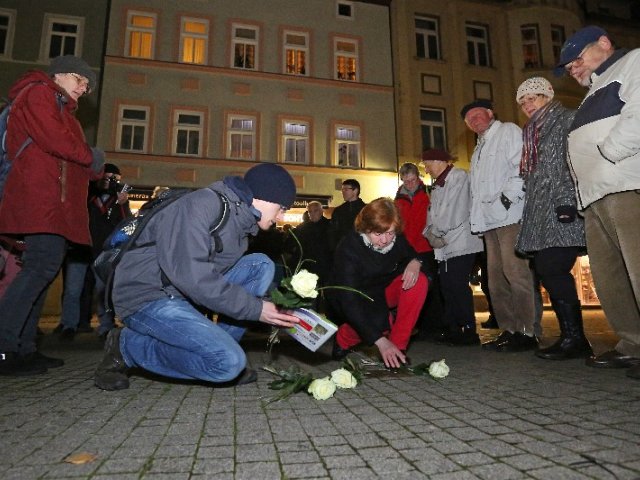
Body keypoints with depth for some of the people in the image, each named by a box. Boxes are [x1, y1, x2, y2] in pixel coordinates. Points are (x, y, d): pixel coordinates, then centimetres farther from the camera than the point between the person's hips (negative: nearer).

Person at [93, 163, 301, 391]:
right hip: (147, 297, -9)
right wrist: (255, 308, -24)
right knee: (230, 362, -23)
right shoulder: (203, 203, -20)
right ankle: (127, 346, -5)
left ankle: (216, 348, -1)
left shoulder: (241, 222, 9)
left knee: (261, 266, 0)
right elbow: (189, 274, -30)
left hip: (185, 294, 9)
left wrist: (279, 305, 1)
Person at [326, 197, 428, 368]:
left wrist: (415, 263, -23)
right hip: (353, 298, -5)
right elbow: (349, 301, -34)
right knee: (381, 321, -34)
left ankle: (398, 346, -14)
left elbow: (410, 255, 6)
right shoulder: (349, 248, -30)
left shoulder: (396, 238, -16)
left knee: (419, 282, -22)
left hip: (382, 290, 5)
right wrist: (380, 341, -40)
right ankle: (344, 338, 0)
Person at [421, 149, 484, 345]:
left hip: (460, 242, -8)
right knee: (447, 287, 7)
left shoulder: (459, 177, -5)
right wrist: (430, 233, 0)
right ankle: (453, 330, 14)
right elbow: (433, 213, 18)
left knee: (458, 286, -10)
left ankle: (469, 331, -1)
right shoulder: (438, 185, 24)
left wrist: (437, 234, -10)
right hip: (443, 244, 8)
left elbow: (454, 210, -15)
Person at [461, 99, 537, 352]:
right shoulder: (479, 149, 31)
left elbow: (521, 167, -7)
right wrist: (477, 217, 14)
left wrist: (506, 198, -15)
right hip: (489, 220, 8)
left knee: (516, 272, -12)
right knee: (496, 276, 4)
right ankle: (508, 330, 9)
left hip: (509, 215, -8)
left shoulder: (509, 131, 8)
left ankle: (526, 332, -7)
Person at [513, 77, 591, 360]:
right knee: (547, 271, 0)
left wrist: (567, 200, -19)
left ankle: (573, 338, -6)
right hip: (541, 213, 8)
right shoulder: (532, 134, 27)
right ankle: (574, 339, 6)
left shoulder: (568, 120, 5)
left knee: (551, 270, -16)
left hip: (562, 210, -7)